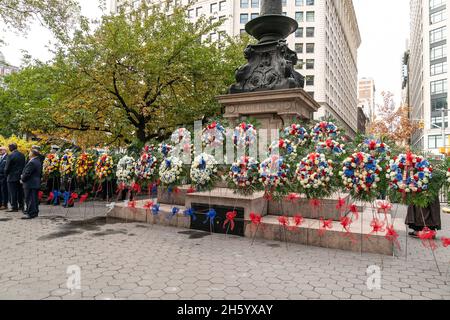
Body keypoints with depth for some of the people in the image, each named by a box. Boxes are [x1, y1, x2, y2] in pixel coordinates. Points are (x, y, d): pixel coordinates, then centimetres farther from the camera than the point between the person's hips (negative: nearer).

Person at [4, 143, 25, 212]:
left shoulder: (10, 156, -14)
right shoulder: (22, 155, 4)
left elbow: (7, 168, -10)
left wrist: (7, 174, 7)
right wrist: (21, 173, 15)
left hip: (12, 177, -6)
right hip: (20, 176, 6)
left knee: (13, 193, 0)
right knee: (20, 192, 14)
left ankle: (14, 207, 2)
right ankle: (21, 205, 21)